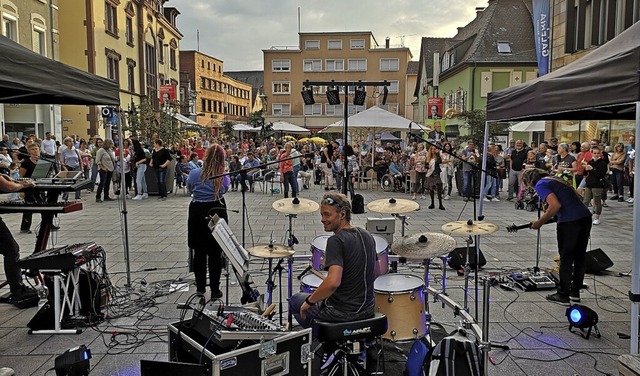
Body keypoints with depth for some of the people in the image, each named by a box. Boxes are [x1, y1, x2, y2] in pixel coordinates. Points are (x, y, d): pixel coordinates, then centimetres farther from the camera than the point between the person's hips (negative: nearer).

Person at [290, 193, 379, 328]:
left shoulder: (336, 241, -23)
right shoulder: (367, 236, 2)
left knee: (296, 300, 19)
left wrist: (309, 301, -19)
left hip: (342, 312, -8)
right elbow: (377, 271, 13)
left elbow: (333, 282, -33)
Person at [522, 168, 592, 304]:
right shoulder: (556, 179, 24)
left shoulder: (541, 184, -3)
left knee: (566, 259, 3)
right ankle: (575, 292, 29)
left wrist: (540, 222, -7)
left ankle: (563, 295, 13)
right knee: (579, 257, 17)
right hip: (585, 217, 8)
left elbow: (555, 205, -17)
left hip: (569, 222, -8)